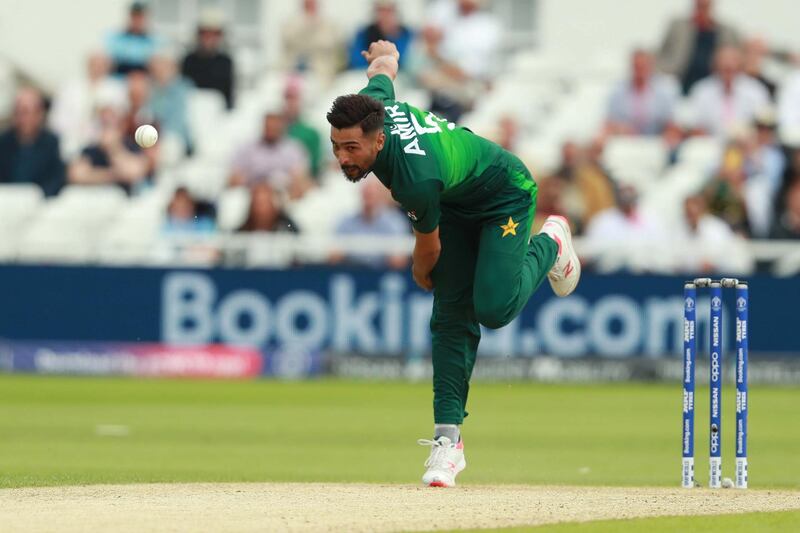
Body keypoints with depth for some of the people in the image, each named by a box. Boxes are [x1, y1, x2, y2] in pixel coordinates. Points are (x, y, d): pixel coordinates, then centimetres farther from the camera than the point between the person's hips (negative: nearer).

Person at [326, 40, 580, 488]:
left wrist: (421, 273, 1)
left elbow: (429, 248, -22)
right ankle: (448, 438, -7)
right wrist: (385, 57, 25)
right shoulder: (370, 106, -25)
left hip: (507, 195, -7)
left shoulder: (416, 179, -44)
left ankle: (549, 245, 10)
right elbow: (385, 67, 0)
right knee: (452, 317, -4)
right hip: (457, 203, 7)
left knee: (493, 308, -22)